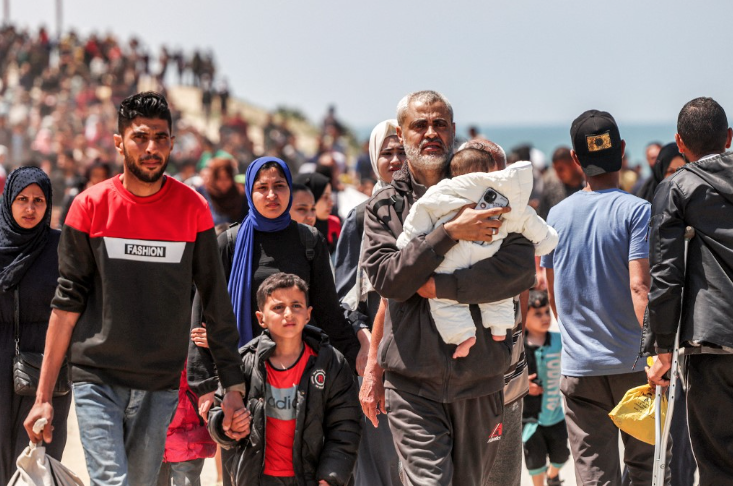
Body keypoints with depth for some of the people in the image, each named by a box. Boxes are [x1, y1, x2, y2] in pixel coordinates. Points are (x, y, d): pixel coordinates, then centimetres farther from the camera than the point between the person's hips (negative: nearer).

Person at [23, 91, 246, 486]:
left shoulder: (193, 209, 1)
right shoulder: (90, 206, -1)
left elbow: (216, 302, 4)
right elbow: (67, 302, 1)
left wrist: (233, 385, 0)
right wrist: (43, 395, -1)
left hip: (160, 383, 1)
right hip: (96, 379, -1)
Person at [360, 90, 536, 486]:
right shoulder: (385, 206, 7)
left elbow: (520, 269, -9)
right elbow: (386, 278, -8)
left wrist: (441, 286, -13)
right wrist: (450, 233, -16)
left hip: (479, 378, 1)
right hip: (412, 381, -1)